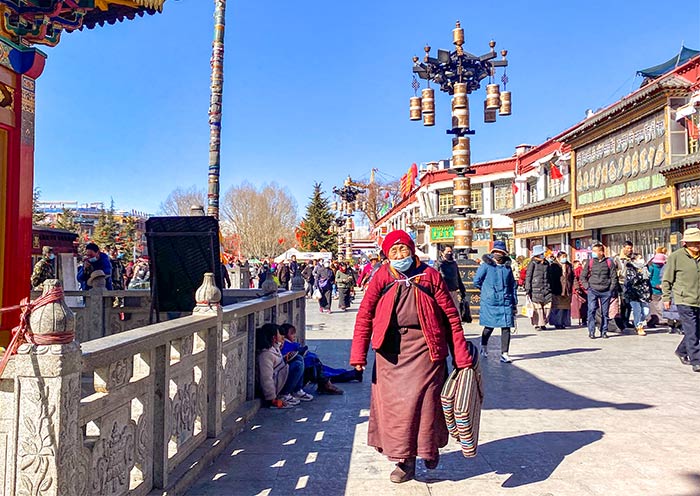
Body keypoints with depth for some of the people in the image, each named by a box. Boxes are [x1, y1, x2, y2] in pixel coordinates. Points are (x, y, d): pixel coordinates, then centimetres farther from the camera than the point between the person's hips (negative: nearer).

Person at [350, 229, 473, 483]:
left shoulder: (429, 275, 1)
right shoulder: (382, 277, 4)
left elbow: (451, 316, 2)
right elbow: (364, 315, 1)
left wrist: (461, 356, -1)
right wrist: (358, 354, -6)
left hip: (424, 346, -1)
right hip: (391, 349, 2)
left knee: (423, 400, 1)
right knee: (393, 401, 5)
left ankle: (430, 447, 31)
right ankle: (405, 459, 23)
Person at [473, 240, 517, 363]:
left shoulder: (507, 267, 11)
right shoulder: (486, 266, -3)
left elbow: (513, 286, 15)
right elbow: (476, 282, -1)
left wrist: (515, 303, 13)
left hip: (506, 302, 3)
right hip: (489, 302, -3)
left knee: (506, 327, -1)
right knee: (489, 326, 6)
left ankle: (504, 353, 5)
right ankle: (484, 346, 33)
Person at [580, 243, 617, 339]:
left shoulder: (609, 262, 5)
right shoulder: (590, 262, 6)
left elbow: (614, 277, 7)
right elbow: (583, 277, 9)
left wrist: (611, 289, -2)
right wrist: (587, 287, -2)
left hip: (606, 291, 1)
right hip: (593, 291, -1)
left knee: (605, 312, 6)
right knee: (591, 310, -11)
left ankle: (604, 332, 16)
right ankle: (591, 332, -7)